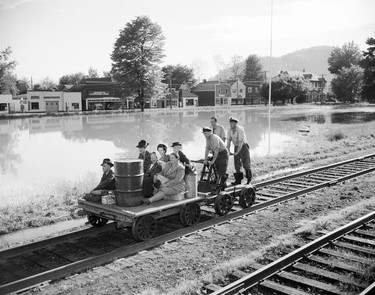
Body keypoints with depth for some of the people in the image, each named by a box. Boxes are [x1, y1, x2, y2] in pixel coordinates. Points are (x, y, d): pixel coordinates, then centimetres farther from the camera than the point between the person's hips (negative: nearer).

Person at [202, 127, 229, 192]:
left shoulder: (215, 138, -26)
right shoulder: (207, 139, 1)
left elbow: (216, 151, -27)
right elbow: (207, 149, 4)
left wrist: (213, 161, -25)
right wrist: (205, 159, -2)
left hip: (223, 153, -9)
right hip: (217, 155, 9)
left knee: (221, 172, -11)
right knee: (218, 171, 11)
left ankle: (218, 188, -12)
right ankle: (223, 185, 23)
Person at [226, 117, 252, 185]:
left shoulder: (240, 130, -22)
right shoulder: (229, 130, -3)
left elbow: (241, 142, -27)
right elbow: (229, 141, -3)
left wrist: (237, 152, -34)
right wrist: (228, 151, -15)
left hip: (243, 147, -6)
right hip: (236, 147, 6)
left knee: (245, 164, -2)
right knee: (237, 164, 2)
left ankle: (249, 179, 15)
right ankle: (238, 180, 6)